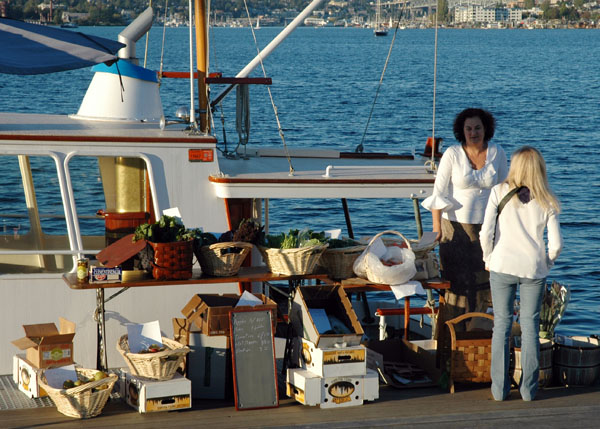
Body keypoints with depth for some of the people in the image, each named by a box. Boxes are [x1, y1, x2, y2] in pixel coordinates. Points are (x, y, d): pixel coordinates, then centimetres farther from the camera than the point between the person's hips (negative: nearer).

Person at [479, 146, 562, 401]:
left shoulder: (500, 192, -1)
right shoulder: (547, 202, 1)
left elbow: (486, 232, -6)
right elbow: (556, 243, -2)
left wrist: (488, 259, 9)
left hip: (502, 265, 0)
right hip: (534, 270, 1)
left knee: (501, 324, 9)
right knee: (530, 326, 11)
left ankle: (500, 388, 11)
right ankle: (529, 389, 13)